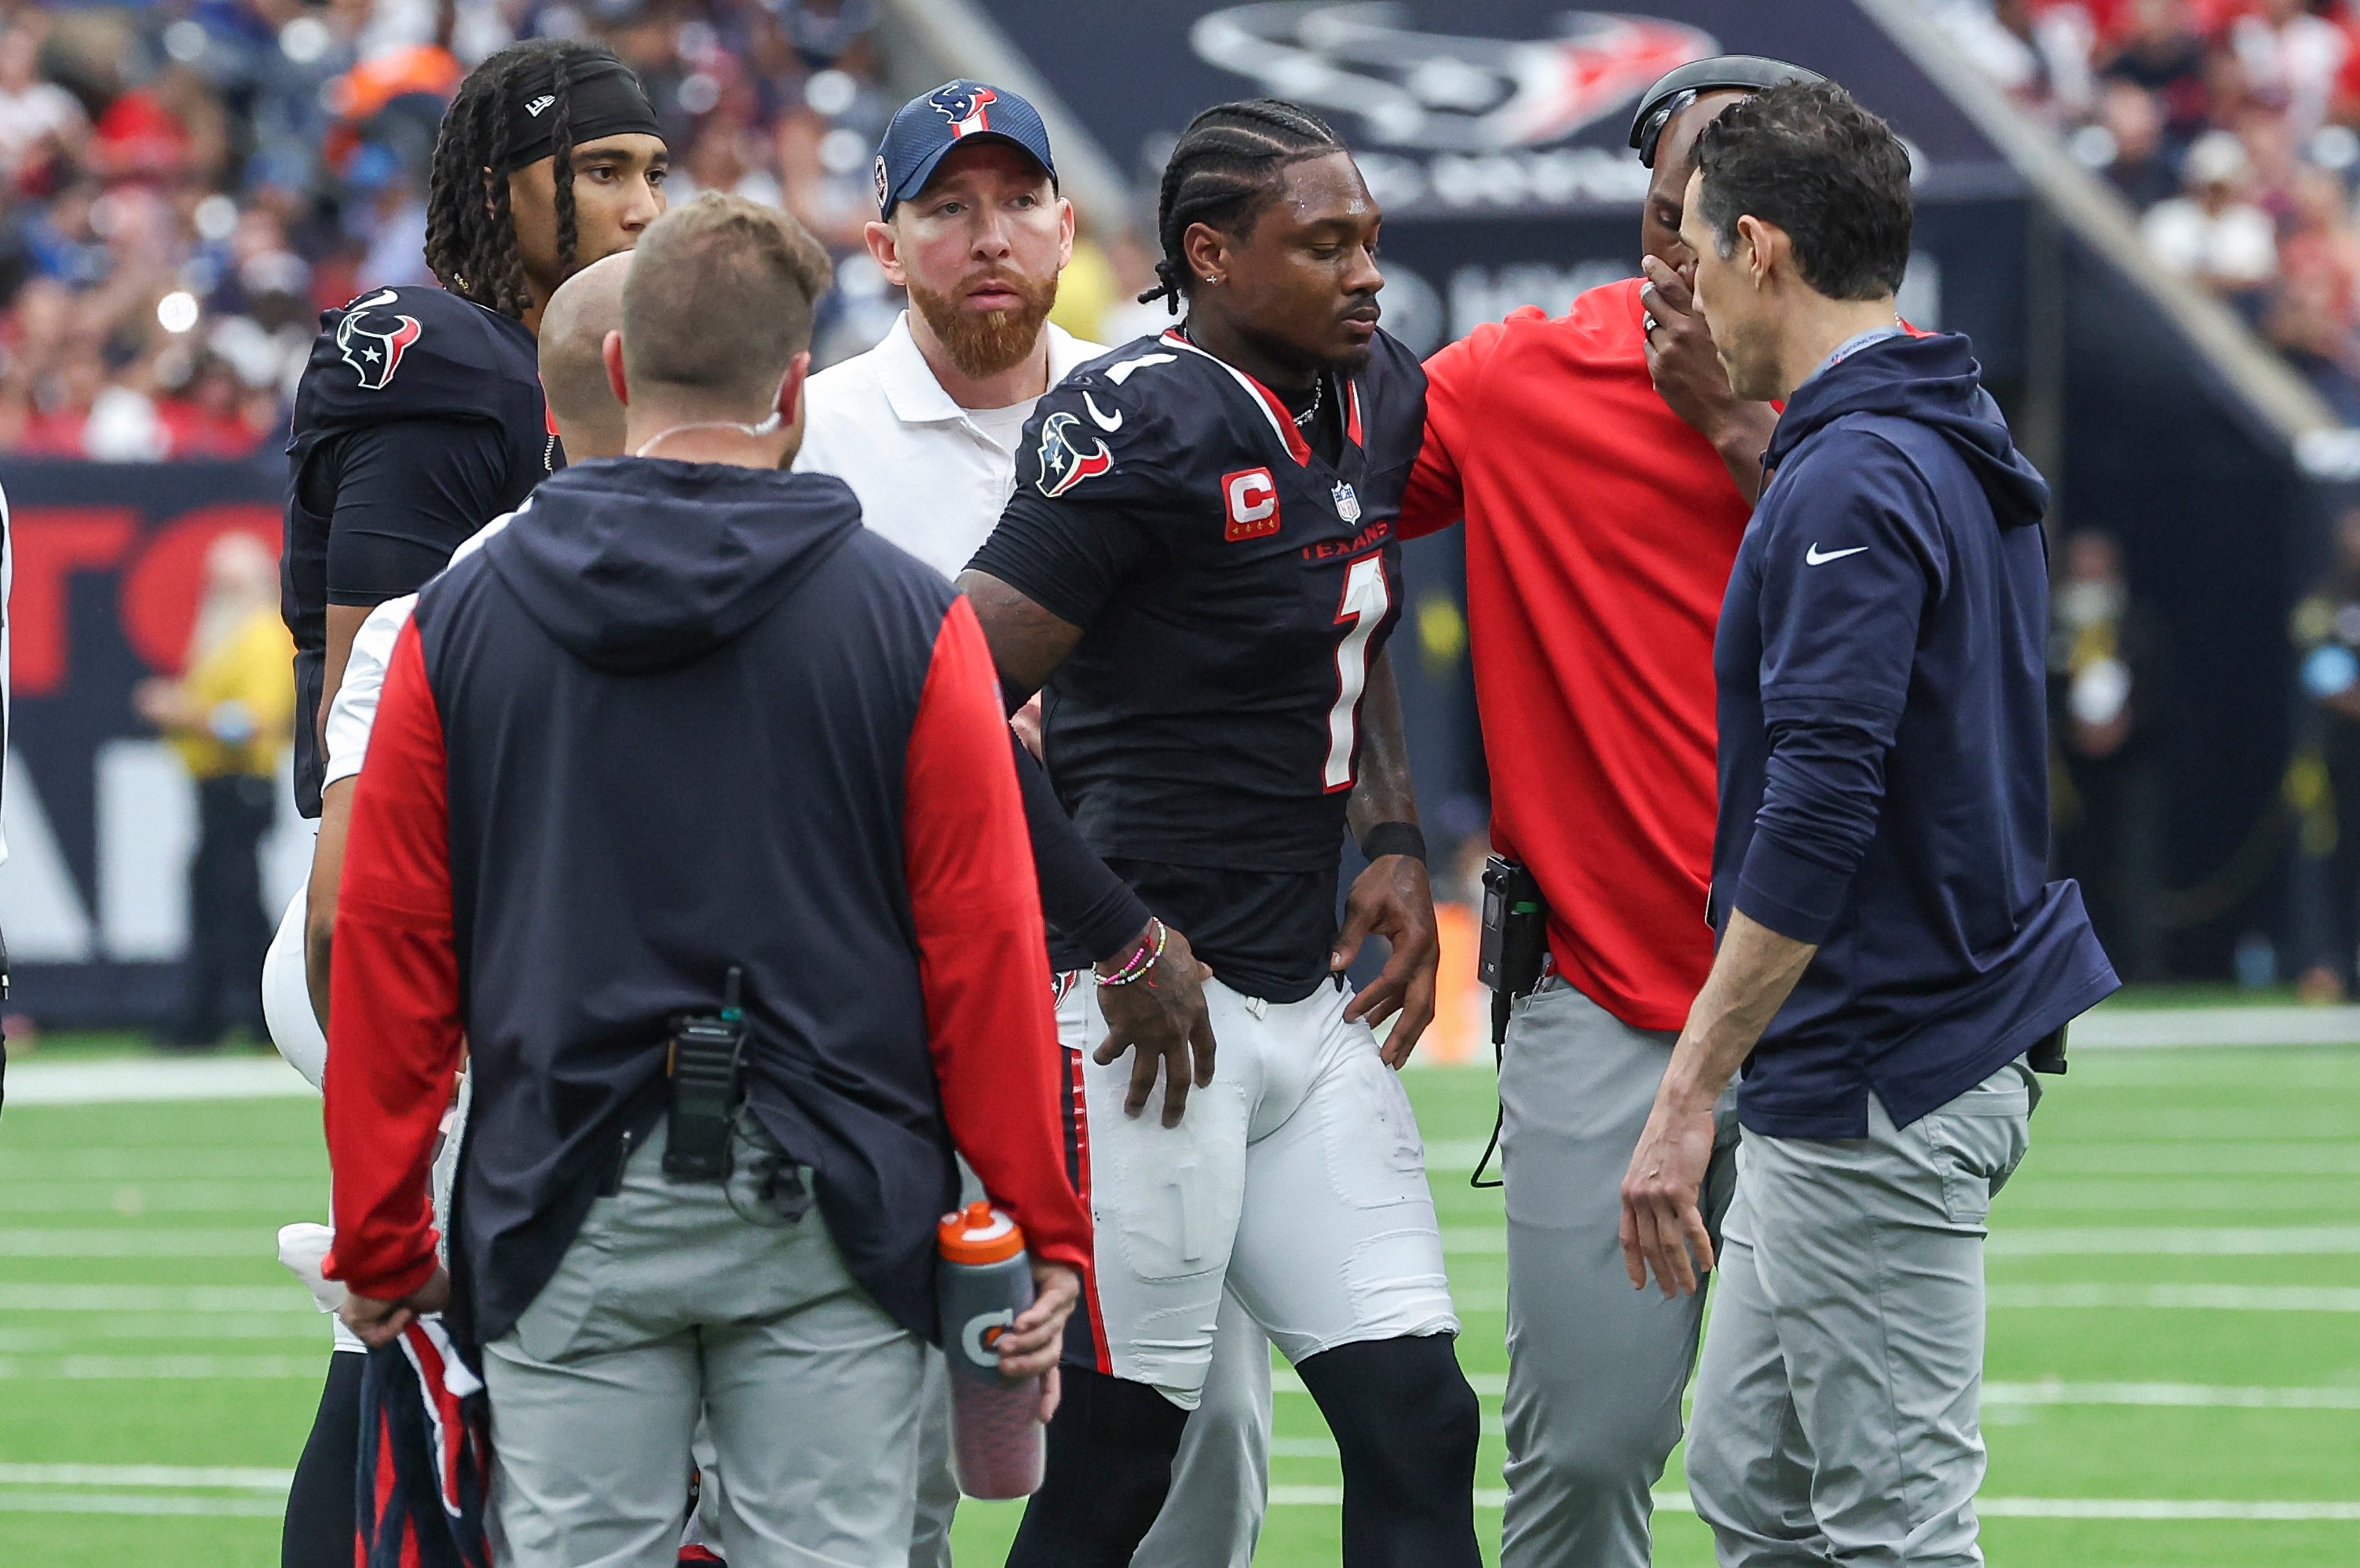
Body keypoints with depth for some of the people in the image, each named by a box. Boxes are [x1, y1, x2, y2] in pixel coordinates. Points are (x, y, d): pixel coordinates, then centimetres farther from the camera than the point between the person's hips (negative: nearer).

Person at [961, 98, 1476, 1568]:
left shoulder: (1382, 400, 11)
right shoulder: (1143, 426, -15)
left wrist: (1395, 844, 12)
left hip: (1310, 1005, 8)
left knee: (1415, 1418, 5)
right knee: (1117, 1446, -3)